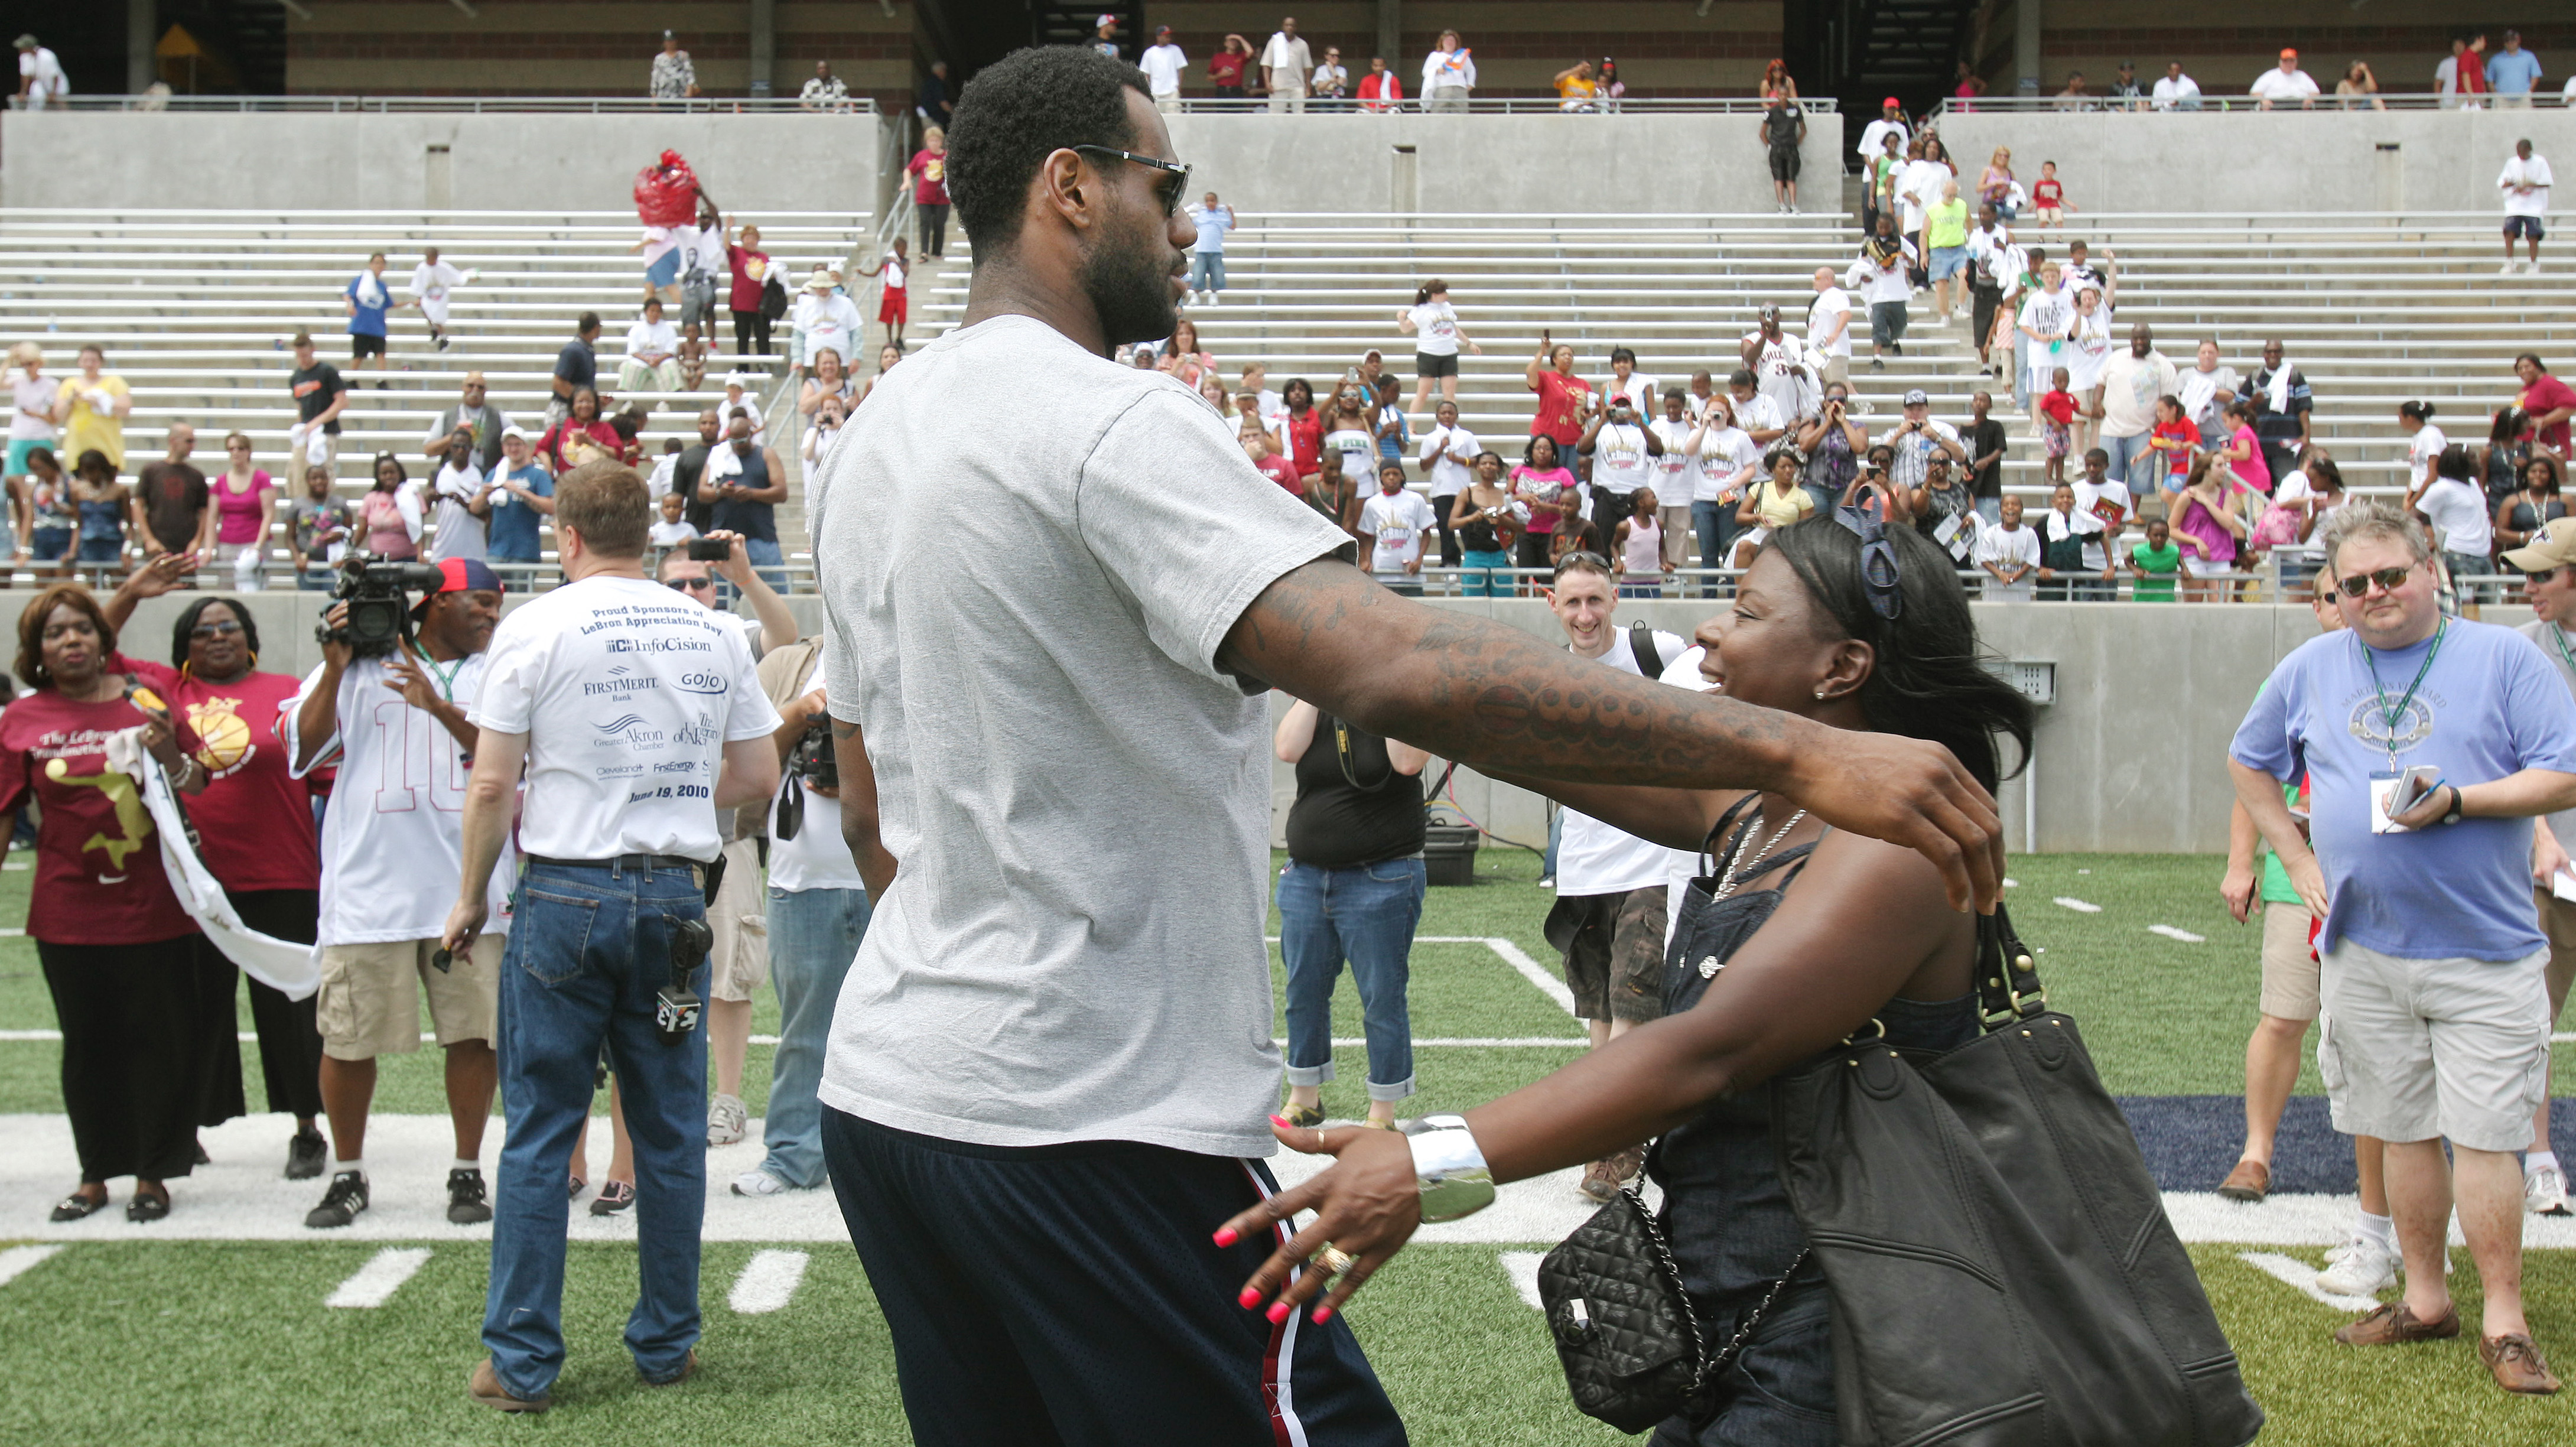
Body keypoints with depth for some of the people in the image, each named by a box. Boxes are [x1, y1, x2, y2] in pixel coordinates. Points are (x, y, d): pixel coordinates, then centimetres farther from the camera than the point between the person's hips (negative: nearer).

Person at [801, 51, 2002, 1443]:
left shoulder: (868, 441, 12)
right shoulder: (1111, 423, -17)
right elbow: (1397, 668, -31)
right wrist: (1796, 748, -32)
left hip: (882, 1083, 10)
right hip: (1088, 1125, -9)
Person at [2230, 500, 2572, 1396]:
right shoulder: (2311, 668, 9)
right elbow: (2248, 764, 22)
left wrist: (2459, 801, -18)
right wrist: (2299, 860, 12)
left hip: (2485, 954, -3)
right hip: (2363, 951, 3)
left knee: (2483, 1136, -4)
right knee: (2403, 1131, 11)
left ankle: (2504, 1324, 4)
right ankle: (2425, 1300, 22)